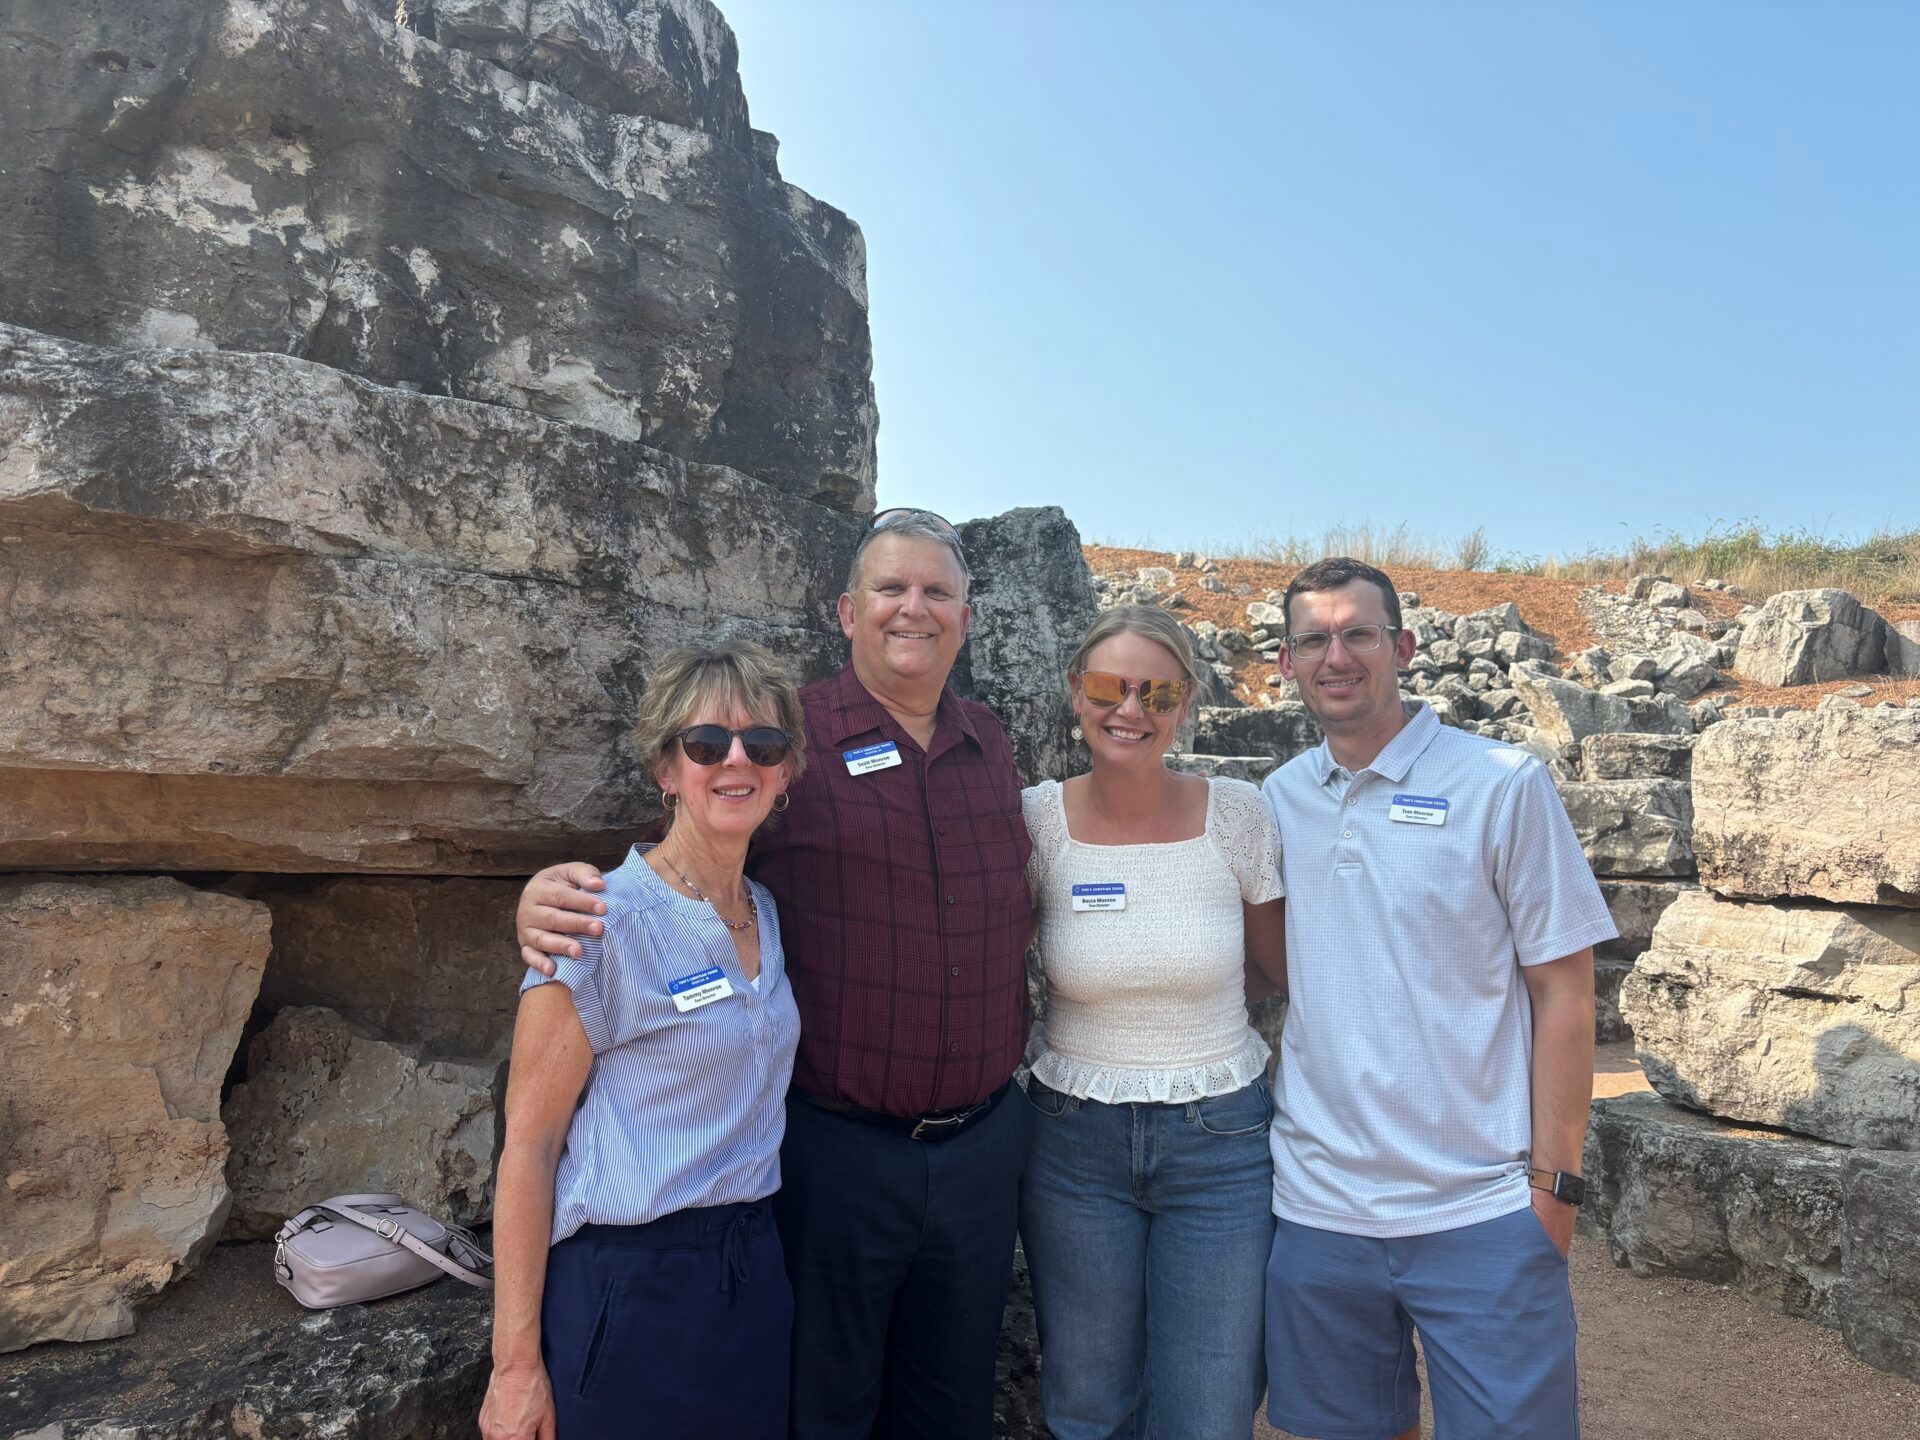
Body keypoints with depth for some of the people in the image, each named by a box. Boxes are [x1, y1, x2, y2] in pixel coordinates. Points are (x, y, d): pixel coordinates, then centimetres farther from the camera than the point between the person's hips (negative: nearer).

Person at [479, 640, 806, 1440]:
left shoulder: (767, 913, 2)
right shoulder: (604, 923, -17)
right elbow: (528, 1142, -14)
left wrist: (755, 1264, 7)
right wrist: (517, 1365, -12)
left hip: (753, 1274, 6)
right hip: (629, 1285, -6)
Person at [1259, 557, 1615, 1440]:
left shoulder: (1501, 784, -7)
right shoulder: (1275, 801, 3)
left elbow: (1562, 988, -6)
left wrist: (1554, 1184, -8)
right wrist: (1249, 1137, 7)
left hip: (1481, 1211, -3)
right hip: (1315, 1203, 4)